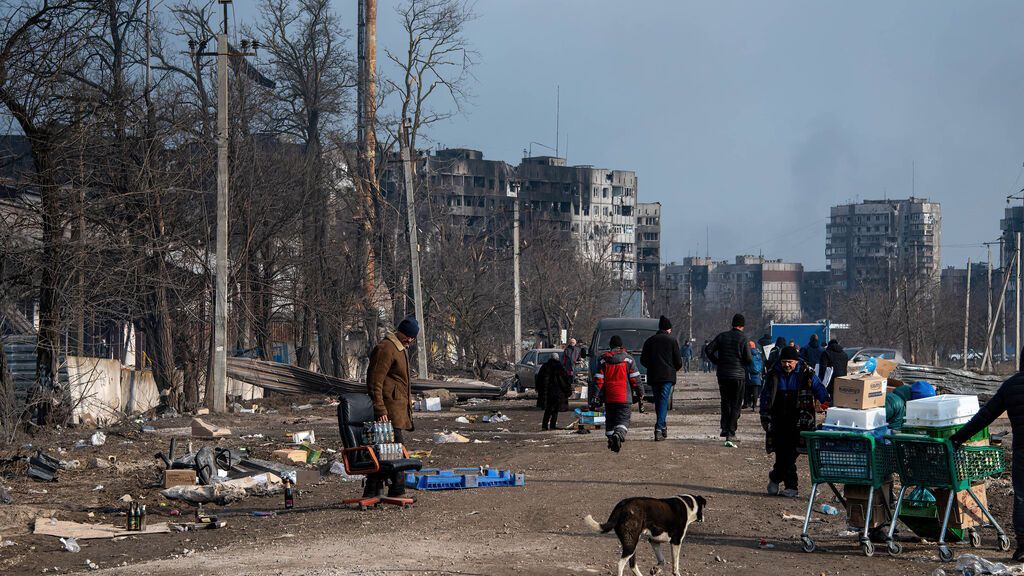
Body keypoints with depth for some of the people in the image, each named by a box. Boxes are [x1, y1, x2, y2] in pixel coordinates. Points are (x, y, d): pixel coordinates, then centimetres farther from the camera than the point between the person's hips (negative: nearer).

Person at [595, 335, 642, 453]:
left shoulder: (603, 359, 5)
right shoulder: (628, 359, 0)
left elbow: (598, 379, 3)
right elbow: (635, 378, 0)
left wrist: (598, 395, 5)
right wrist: (639, 393, 8)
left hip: (608, 397, 2)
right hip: (624, 397, -2)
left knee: (610, 420, 14)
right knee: (623, 419, -3)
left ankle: (611, 438, 11)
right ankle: (618, 434, -30)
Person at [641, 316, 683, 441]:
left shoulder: (649, 341, 8)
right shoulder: (672, 341, -1)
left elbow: (643, 360, 7)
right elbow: (678, 361, -2)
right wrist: (675, 368, 19)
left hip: (653, 376, 3)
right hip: (667, 376, -3)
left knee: (658, 401, 14)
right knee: (664, 401, -7)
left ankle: (662, 427, 20)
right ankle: (659, 428, -19)